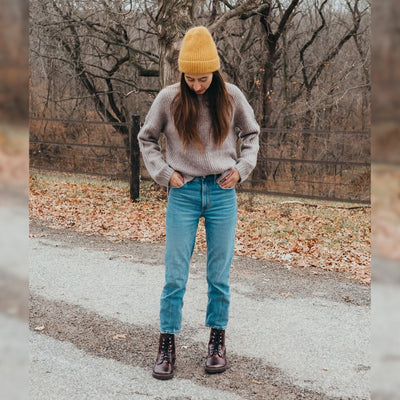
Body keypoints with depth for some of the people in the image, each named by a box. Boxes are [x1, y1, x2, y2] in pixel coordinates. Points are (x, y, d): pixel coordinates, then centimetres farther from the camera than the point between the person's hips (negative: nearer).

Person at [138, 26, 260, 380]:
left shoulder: (231, 97, -1)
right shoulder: (168, 99, -4)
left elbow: (251, 133, 15)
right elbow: (146, 138, 9)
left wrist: (242, 168, 2)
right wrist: (164, 173, -2)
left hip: (222, 193, 1)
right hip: (184, 192, -1)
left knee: (219, 275, 7)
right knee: (175, 276, 1)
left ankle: (218, 340, 23)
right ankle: (167, 345, 13)